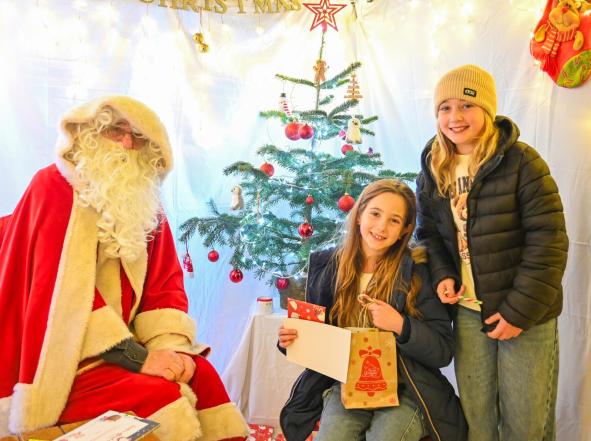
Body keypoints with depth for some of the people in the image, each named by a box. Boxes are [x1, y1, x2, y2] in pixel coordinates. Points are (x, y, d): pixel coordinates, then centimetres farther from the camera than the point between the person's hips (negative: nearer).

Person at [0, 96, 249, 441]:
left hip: (119, 347, 6)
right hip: (60, 356, -6)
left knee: (203, 375, -13)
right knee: (158, 396, -24)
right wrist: (139, 357, -22)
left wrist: (173, 346, -14)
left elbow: (165, 283, 5)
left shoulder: (143, 203, 8)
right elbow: (65, 292, -19)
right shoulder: (54, 188, -11)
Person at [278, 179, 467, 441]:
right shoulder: (327, 267, 1)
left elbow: (444, 350, -7)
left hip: (404, 389, -1)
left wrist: (401, 326, -22)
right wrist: (292, 339, -9)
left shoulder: (416, 272, -8)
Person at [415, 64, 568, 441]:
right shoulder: (433, 171, 4)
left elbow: (548, 241, -14)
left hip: (525, 312, -4)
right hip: (468, 311, 4)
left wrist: (519, 311, -16)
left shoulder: (521, 161, -13)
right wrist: (442, 276, -6)